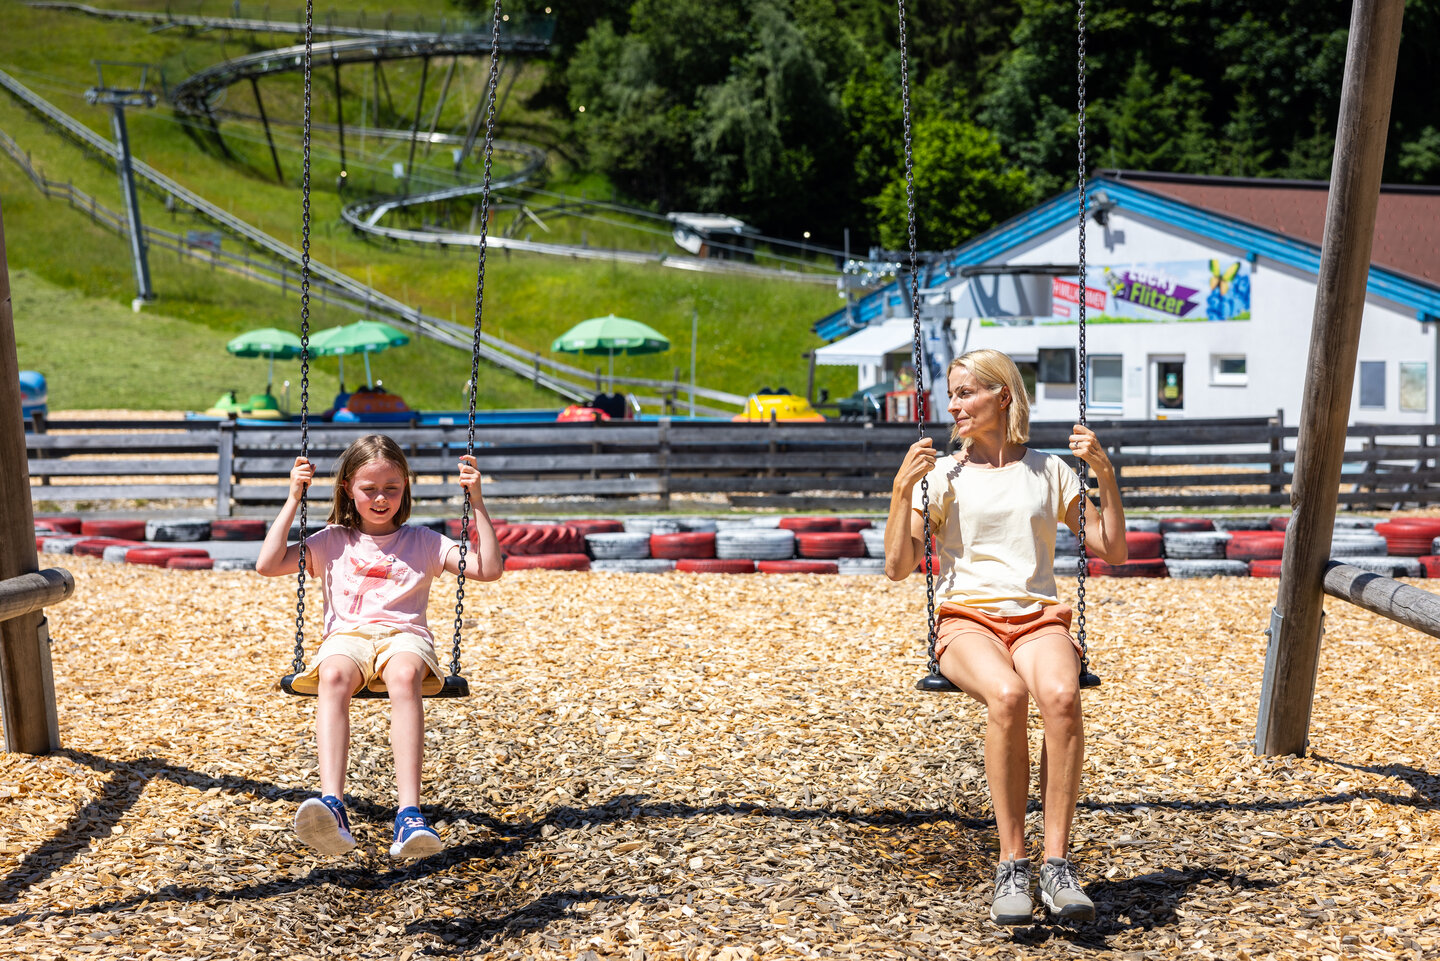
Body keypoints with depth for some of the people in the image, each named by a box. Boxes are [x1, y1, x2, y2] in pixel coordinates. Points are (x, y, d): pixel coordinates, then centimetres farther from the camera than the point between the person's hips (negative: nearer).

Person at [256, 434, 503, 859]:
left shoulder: (423, 542, 19)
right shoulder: (332, 542, 21)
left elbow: (488, 569, 9)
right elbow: (267, 565, 10)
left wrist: (477, 502, 5)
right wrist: (293, 500, 8)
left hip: (404, 635, -1)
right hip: (347, 636, 1)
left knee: (405, 674, -40)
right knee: (333, 674, -39)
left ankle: (409, 815, -51)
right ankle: (332, 802, -53)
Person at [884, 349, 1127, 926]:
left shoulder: (1049, 471, 15)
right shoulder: (943, 474, 13)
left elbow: (1113, 551, 12)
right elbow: (898, 567, 5)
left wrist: (1105, 475, 2)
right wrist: (902, 488, -4)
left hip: (1037, 618, 1)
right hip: (967, 618, -1)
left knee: (1061, 695, -36)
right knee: (1007, 695, -37)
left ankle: (1056, 863, -30)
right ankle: (1012, 864, -26)